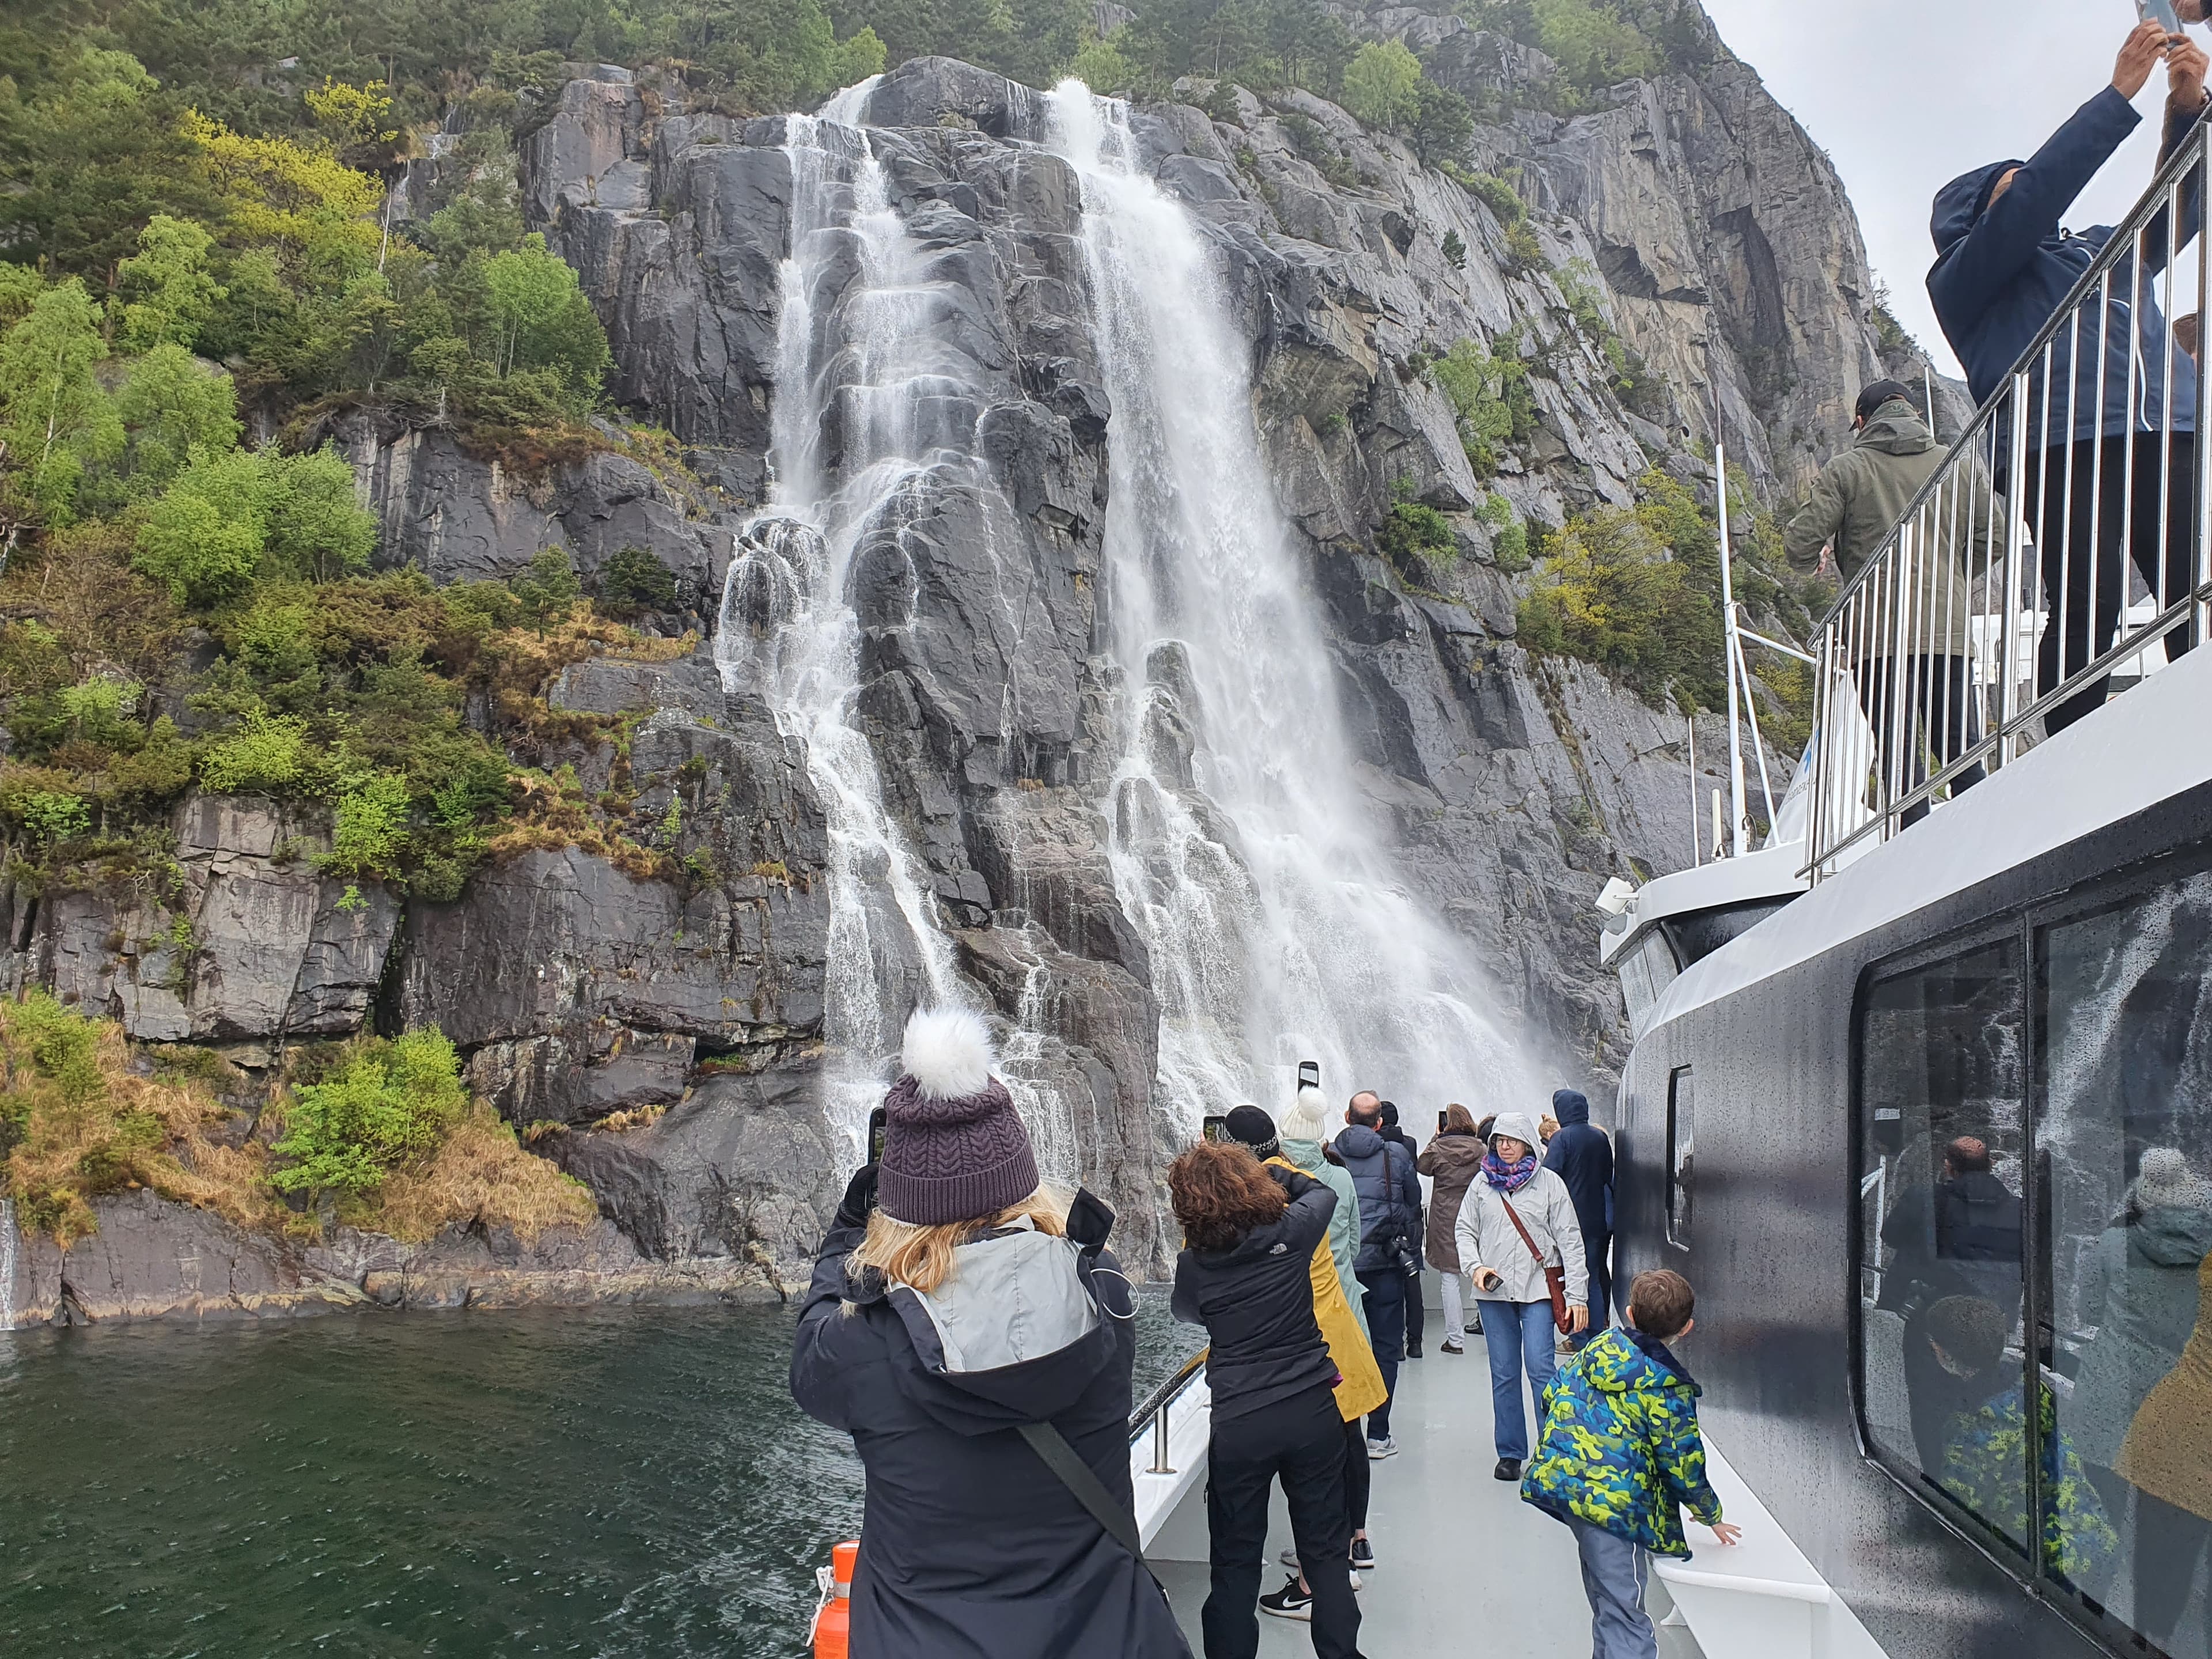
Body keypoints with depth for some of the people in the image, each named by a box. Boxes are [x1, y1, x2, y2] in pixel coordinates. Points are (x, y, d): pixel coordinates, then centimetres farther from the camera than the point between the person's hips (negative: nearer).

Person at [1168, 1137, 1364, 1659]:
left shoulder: (1192, 1265, -9)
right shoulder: (1290, 1233, -9)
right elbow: (1322, 1193, 13)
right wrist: (1272, 1173, 19)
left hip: (1239, 1424, -1)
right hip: (1313, 1410, 1)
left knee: (1235, 1562, 12)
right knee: (1326, 1551, 16)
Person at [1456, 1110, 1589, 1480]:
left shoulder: (1549, 1183, 2)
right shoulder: (1482, 1183, 8)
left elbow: (1570, 1241, 0)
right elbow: (1465, 1230, 12)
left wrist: (1577, 1296, -5)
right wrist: (1474, 1266, -7)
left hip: (1538, 1290, -3)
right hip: (1494, 1291, 3)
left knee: (1541, 1369, -10)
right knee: (1504, 1374, 7)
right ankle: (1510, 1452, 17)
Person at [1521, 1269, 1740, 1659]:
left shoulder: (1601, 1345, 8)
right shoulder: (1670, 1389, -9)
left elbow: (1552, 1396, 17)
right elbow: (1683, 1466, -3)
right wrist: (1712, 1516, 15)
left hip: (1557, 1477, 7)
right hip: (1614, 1499, -7)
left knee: (1604, 1595, 24)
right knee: (1624, 1614, -3)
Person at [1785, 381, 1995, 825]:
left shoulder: (1846, 468, 1)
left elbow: (1800, 544, -5)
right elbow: (1990, 538, 9)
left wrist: (1814, 562, 18)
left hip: (1879, 635, -3)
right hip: (1949, 629, 3)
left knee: (1900, 756, -2)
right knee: (1962, 753, 10)